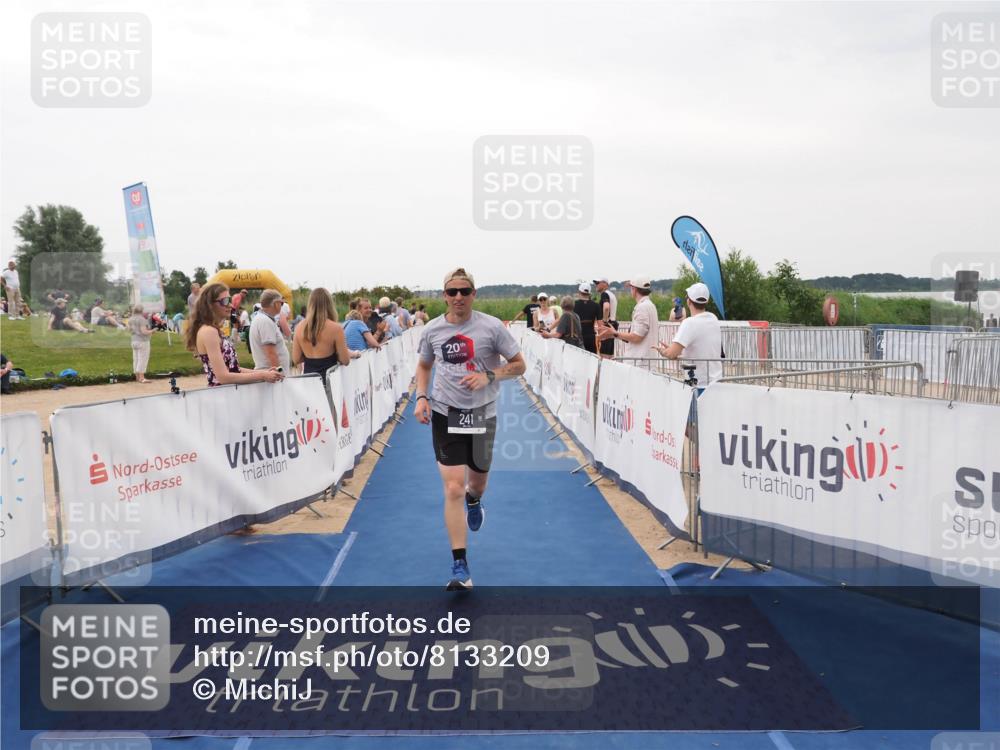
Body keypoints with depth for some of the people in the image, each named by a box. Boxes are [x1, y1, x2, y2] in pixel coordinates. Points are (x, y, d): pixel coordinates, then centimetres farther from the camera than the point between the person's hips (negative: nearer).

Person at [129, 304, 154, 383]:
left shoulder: (131, 319, 5)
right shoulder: (141, 319, -18)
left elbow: (129, 329, 19)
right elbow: (144, 331, -22)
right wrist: (151, 331, -6)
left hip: (134, 341, 8)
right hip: (143, 341, -8)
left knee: (136, 359, 11)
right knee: (142, 360, -6)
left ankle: (137, 377, 15)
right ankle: (142, 378, -8)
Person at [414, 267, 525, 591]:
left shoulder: (492, 327, -8)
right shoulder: (432, 330, -1)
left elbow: (519, 365, -2)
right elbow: (424, 366, 16)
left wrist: (488, 376, -19)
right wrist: (421, 397, -1)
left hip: (482, 414, 0)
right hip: (445, 415, 0)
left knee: (477, 481, 18)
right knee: (453, 489, -9)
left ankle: (473, 500, 60)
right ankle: (460, 568, -2)